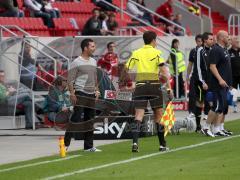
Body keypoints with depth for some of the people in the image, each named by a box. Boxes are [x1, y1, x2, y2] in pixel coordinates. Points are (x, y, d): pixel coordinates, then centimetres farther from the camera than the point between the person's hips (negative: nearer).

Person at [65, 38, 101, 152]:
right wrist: (72, 94, -16)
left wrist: (96, 90, 16)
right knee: (76, 118, -10)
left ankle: (89, 146, 13)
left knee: (90, 120, 8)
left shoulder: (93, 61, 15)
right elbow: (70, 79, -10)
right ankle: (65, 144, -5)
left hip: (91, 94, 7)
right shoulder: (76, 62, -8)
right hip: (80, 93, -7)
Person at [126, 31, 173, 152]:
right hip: (154, 85, -2)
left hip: (140, 86, 2)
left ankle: (135, 142, -23)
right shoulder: (156, 53, 0)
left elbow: (126, 69, 6)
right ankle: (162, 145, 17)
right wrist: (169, 87, -8)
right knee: (158, 115, 10)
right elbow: (163, 70, -9)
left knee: (138, 116, -4)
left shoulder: (136, 53, 9)